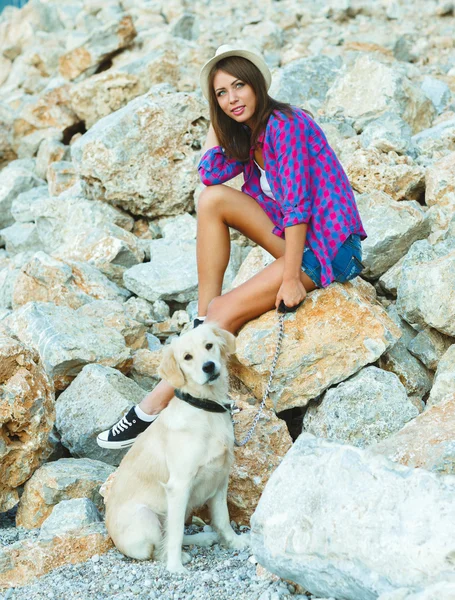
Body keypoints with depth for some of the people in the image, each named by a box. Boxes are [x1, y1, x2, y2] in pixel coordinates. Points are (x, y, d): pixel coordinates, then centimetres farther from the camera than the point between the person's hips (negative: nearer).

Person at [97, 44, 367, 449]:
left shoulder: (283, 125, -17)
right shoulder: (248, 132, 11)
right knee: (212, 200, -8)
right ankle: (203, 317, -7)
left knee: (228, 310, -15)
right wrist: (217, 119, 2)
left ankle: (159, 404, -9)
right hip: (296, 233, 8)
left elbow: (297, 205, -21)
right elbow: (211, 172, -3)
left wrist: (291, 278, -22)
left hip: (329, 247, -8)